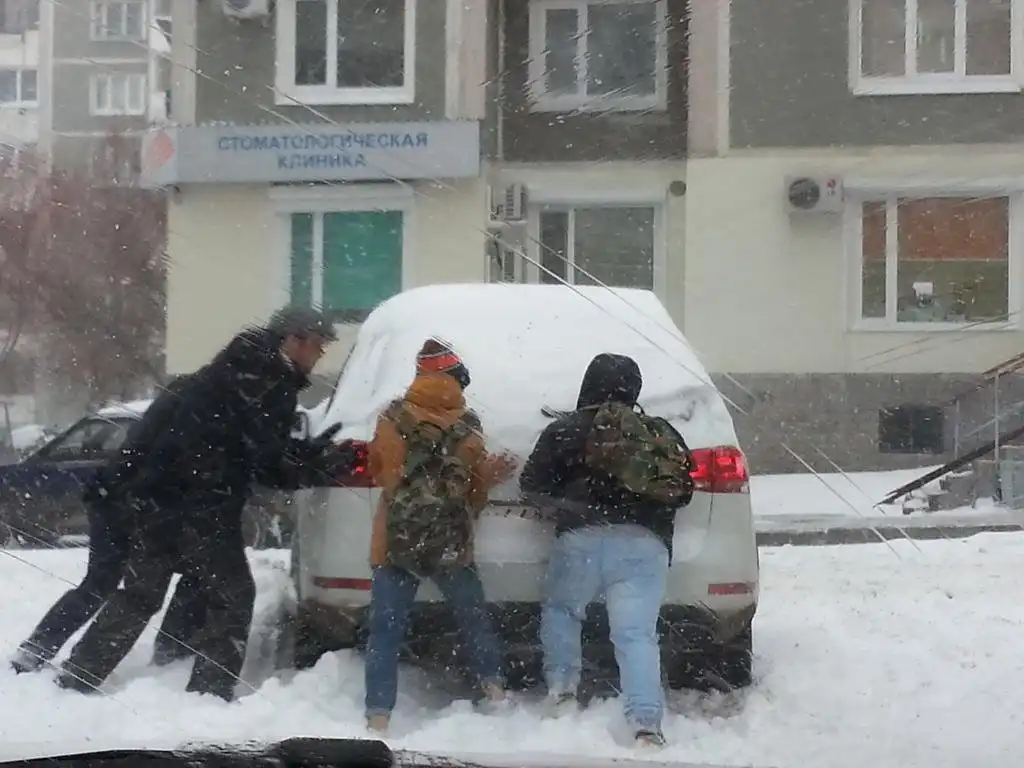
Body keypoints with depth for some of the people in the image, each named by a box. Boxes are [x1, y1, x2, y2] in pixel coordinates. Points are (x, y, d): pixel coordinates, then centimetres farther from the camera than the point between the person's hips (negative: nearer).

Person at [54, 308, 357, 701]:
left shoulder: (240, 370, 19)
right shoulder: (262, 383, -11)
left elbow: (258, 453, 21)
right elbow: (269, 463, -13)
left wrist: (318, 452, 12)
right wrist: (327, 464, -3)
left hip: (163, 497, 9)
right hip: (202, 507, -9)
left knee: (140, 594, 17)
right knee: (232, 597, 4)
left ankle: (75, 679, 20)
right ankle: (209, 693, 2)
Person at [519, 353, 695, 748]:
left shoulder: (565, 430, 9)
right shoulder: (663, 435, 19)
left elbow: (532, 485, 7)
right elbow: (683, 490, 24)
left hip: (583, 538, -1)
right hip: (645, 546, 2)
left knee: (560, 610, 23)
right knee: (637, 635, -4)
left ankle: (562, 687, 12)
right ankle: (646, 723, -18)